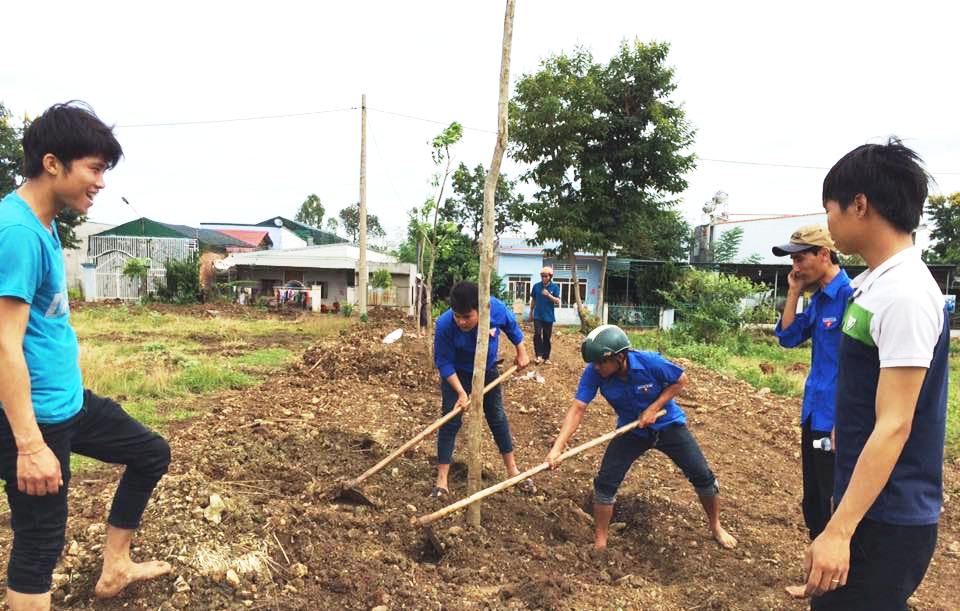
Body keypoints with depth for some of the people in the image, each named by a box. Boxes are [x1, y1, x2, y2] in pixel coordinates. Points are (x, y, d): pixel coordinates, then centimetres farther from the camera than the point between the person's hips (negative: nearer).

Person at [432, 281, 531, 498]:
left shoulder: (496, 309, -31)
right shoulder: (444, 324, -36)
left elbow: (511, 326, -6)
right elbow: (444, 363, -24)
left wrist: (521, 352, 5)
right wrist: (461, 393, -28)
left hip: (487, 370, 3)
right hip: (456, 374, -2)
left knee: (497, 417, 11)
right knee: (450, 421, -7)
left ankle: (512, 470, 26)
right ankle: (441, 480, 1)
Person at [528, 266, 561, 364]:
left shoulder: (555, 287, -3)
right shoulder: (536, 286, 1)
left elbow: (558, 302, -7)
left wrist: (549, 295, -22)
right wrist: (531, 313, 13)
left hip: (549, 316, 0)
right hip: (537, 316, 0)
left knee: (547, 337, 7)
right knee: (537, 334, -15)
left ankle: (546, 357, 15)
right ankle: (539, 355, -9)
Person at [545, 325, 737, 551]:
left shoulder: (650, 362, -32)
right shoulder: (593, 372, -28)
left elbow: (680, 380, -15)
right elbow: (578, 409, -31)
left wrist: (654, 408, -24)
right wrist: (557, 448, -42)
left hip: (668, 425, -1)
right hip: (631, 430, 1)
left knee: (702, 476, 2)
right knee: (605, 483, -10)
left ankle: (716, 527, 31)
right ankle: (599, 542, 9)